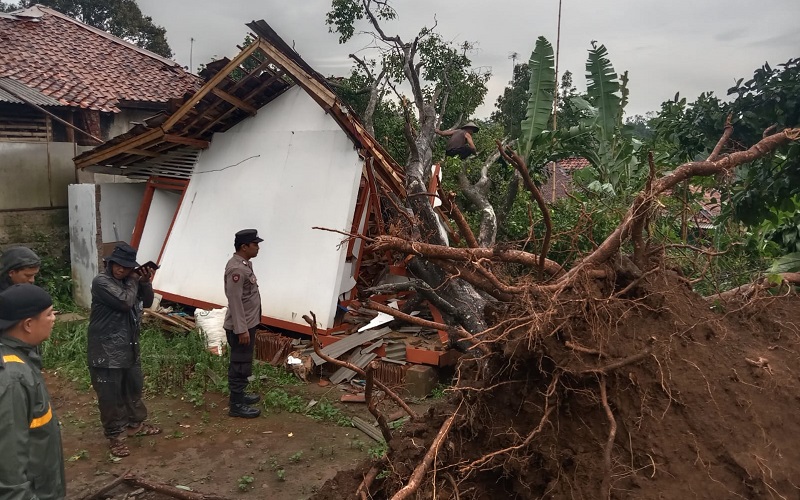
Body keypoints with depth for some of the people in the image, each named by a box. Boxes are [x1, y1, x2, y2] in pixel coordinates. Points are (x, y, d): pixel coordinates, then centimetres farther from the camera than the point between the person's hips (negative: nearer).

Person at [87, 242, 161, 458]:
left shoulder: (129, 280, 6)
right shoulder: (101, 282, -16)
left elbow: (147, 302, 11)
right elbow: (125, 302, -25)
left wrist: (145, 282, -6)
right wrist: (134, 281, -10)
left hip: (130, 347, 8)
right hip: (106, 350, -8)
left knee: (134, 387, 20)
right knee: (110, 395, 2)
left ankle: (135, 424, 37)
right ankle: (115, 436, 16)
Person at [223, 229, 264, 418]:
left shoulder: (244, 264, 10)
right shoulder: (236, 269, -23)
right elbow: (235, 301, -25)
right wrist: (241, 329, -25)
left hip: (247, 324, 10)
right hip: (240, 327, -10)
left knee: (242, 363, 20)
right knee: (240, 365, -2)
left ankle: (239, 394, 33)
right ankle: (236, 405, 7)